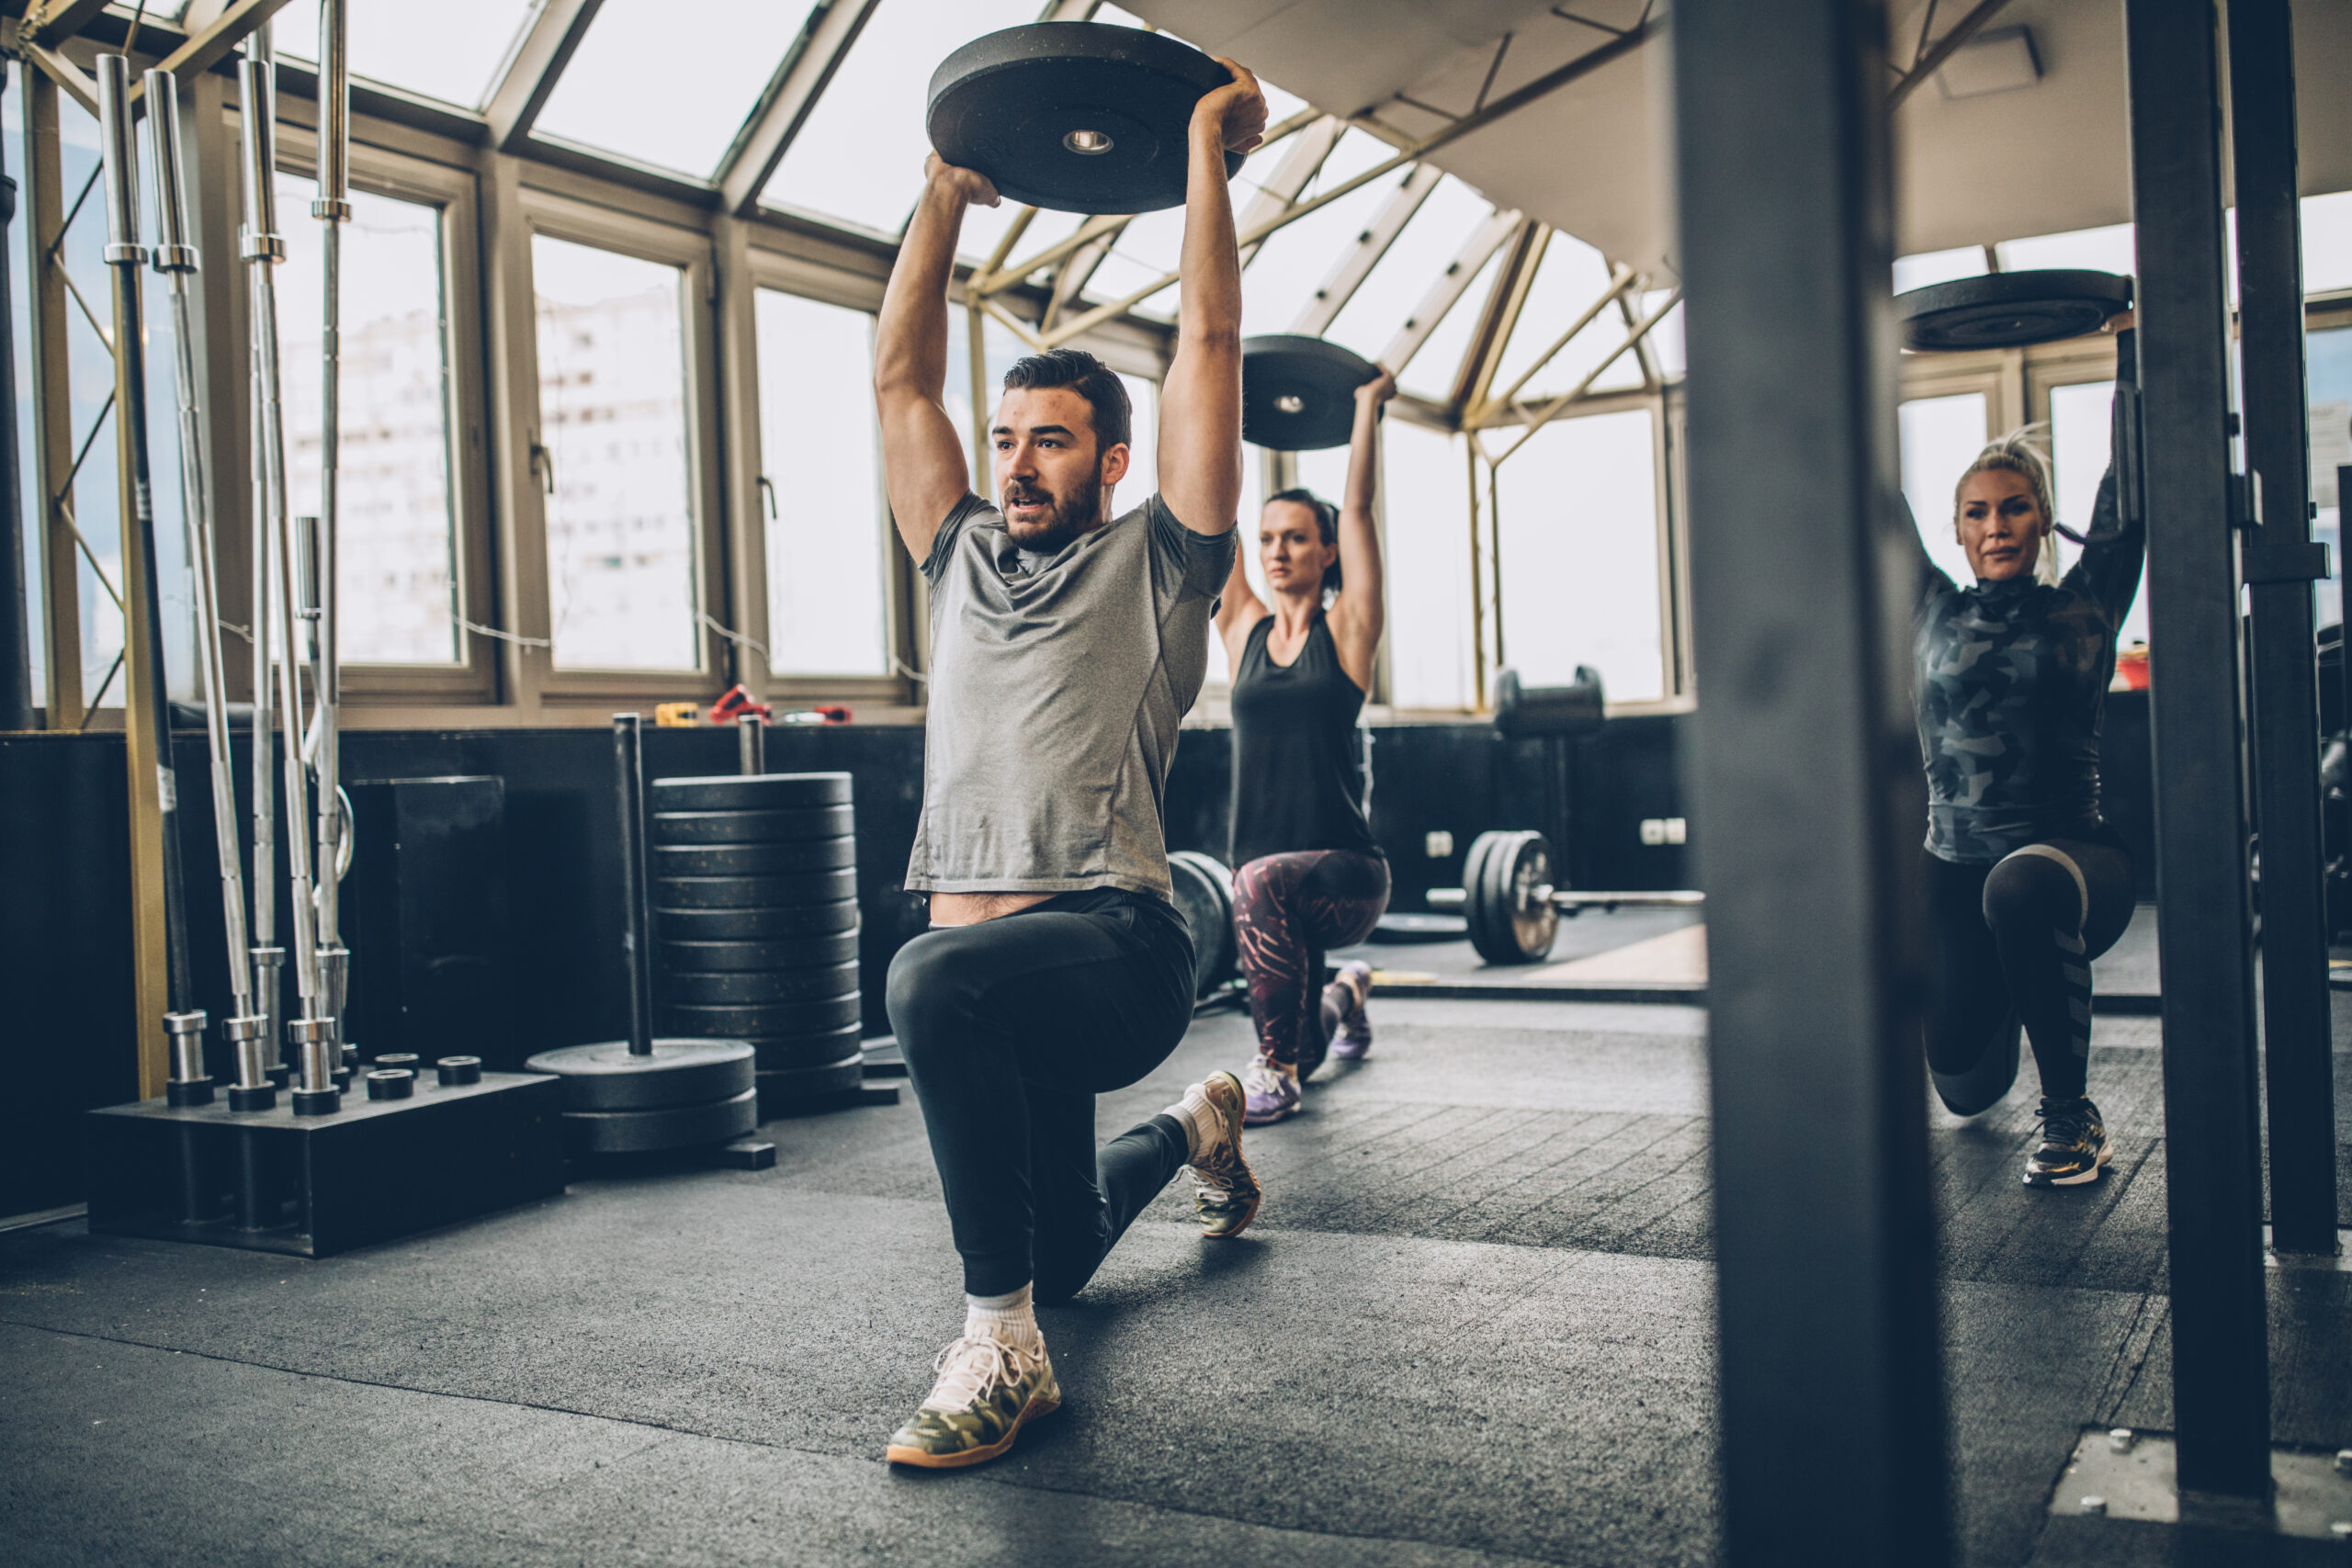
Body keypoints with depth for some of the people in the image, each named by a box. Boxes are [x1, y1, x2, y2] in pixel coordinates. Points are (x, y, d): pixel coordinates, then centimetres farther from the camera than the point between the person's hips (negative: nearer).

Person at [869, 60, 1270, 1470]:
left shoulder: (1155, 564, 2)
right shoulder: (964, 555, 17)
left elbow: (1211, 341, -2)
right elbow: (901, 380, 18)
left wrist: (1209, 149, 5)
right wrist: (947, 200, 21)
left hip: (1117, 947, -7)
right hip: (996, 956, 7)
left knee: (937, 981, -41)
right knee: (1060, 1253, 22)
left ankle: (1003, 1351, -28)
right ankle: (1192, 1132, 55)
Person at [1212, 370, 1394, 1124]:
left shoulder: (1346, 629, -1)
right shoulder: (1243, 630, 7)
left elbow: (1358, 507, -3)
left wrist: (1369, 406, 5)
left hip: (1347, 871, -5)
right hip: (1272, 883, 5)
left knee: (1264, 882, -38)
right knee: (1303, 1048, 18)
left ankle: (1274, 1069, -21)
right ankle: (1345, 994, 56)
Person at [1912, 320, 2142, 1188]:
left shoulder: (2083, 608, 2)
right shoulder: (1935, 612, 8)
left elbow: (2130, 479, -2)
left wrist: (2129, 343, 1)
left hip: (2071, 855, -3)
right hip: (1953, 871, 3)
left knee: (2024, 887, -39)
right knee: (1964, 1083, -6)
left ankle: (2072, 1113, -18)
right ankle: (2002, 1011, 37)